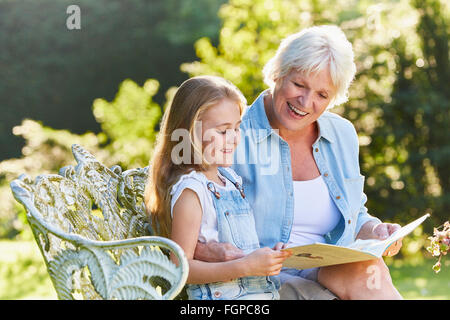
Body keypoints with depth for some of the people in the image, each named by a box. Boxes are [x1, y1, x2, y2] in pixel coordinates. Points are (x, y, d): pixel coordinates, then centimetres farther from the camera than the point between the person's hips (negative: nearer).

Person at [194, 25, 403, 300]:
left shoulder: (343, 136, 13)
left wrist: (373, 231, 0)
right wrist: (203, 251, -31)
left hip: (333, 276, 6)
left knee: (370, 269, -31)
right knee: (362, 275, -32)